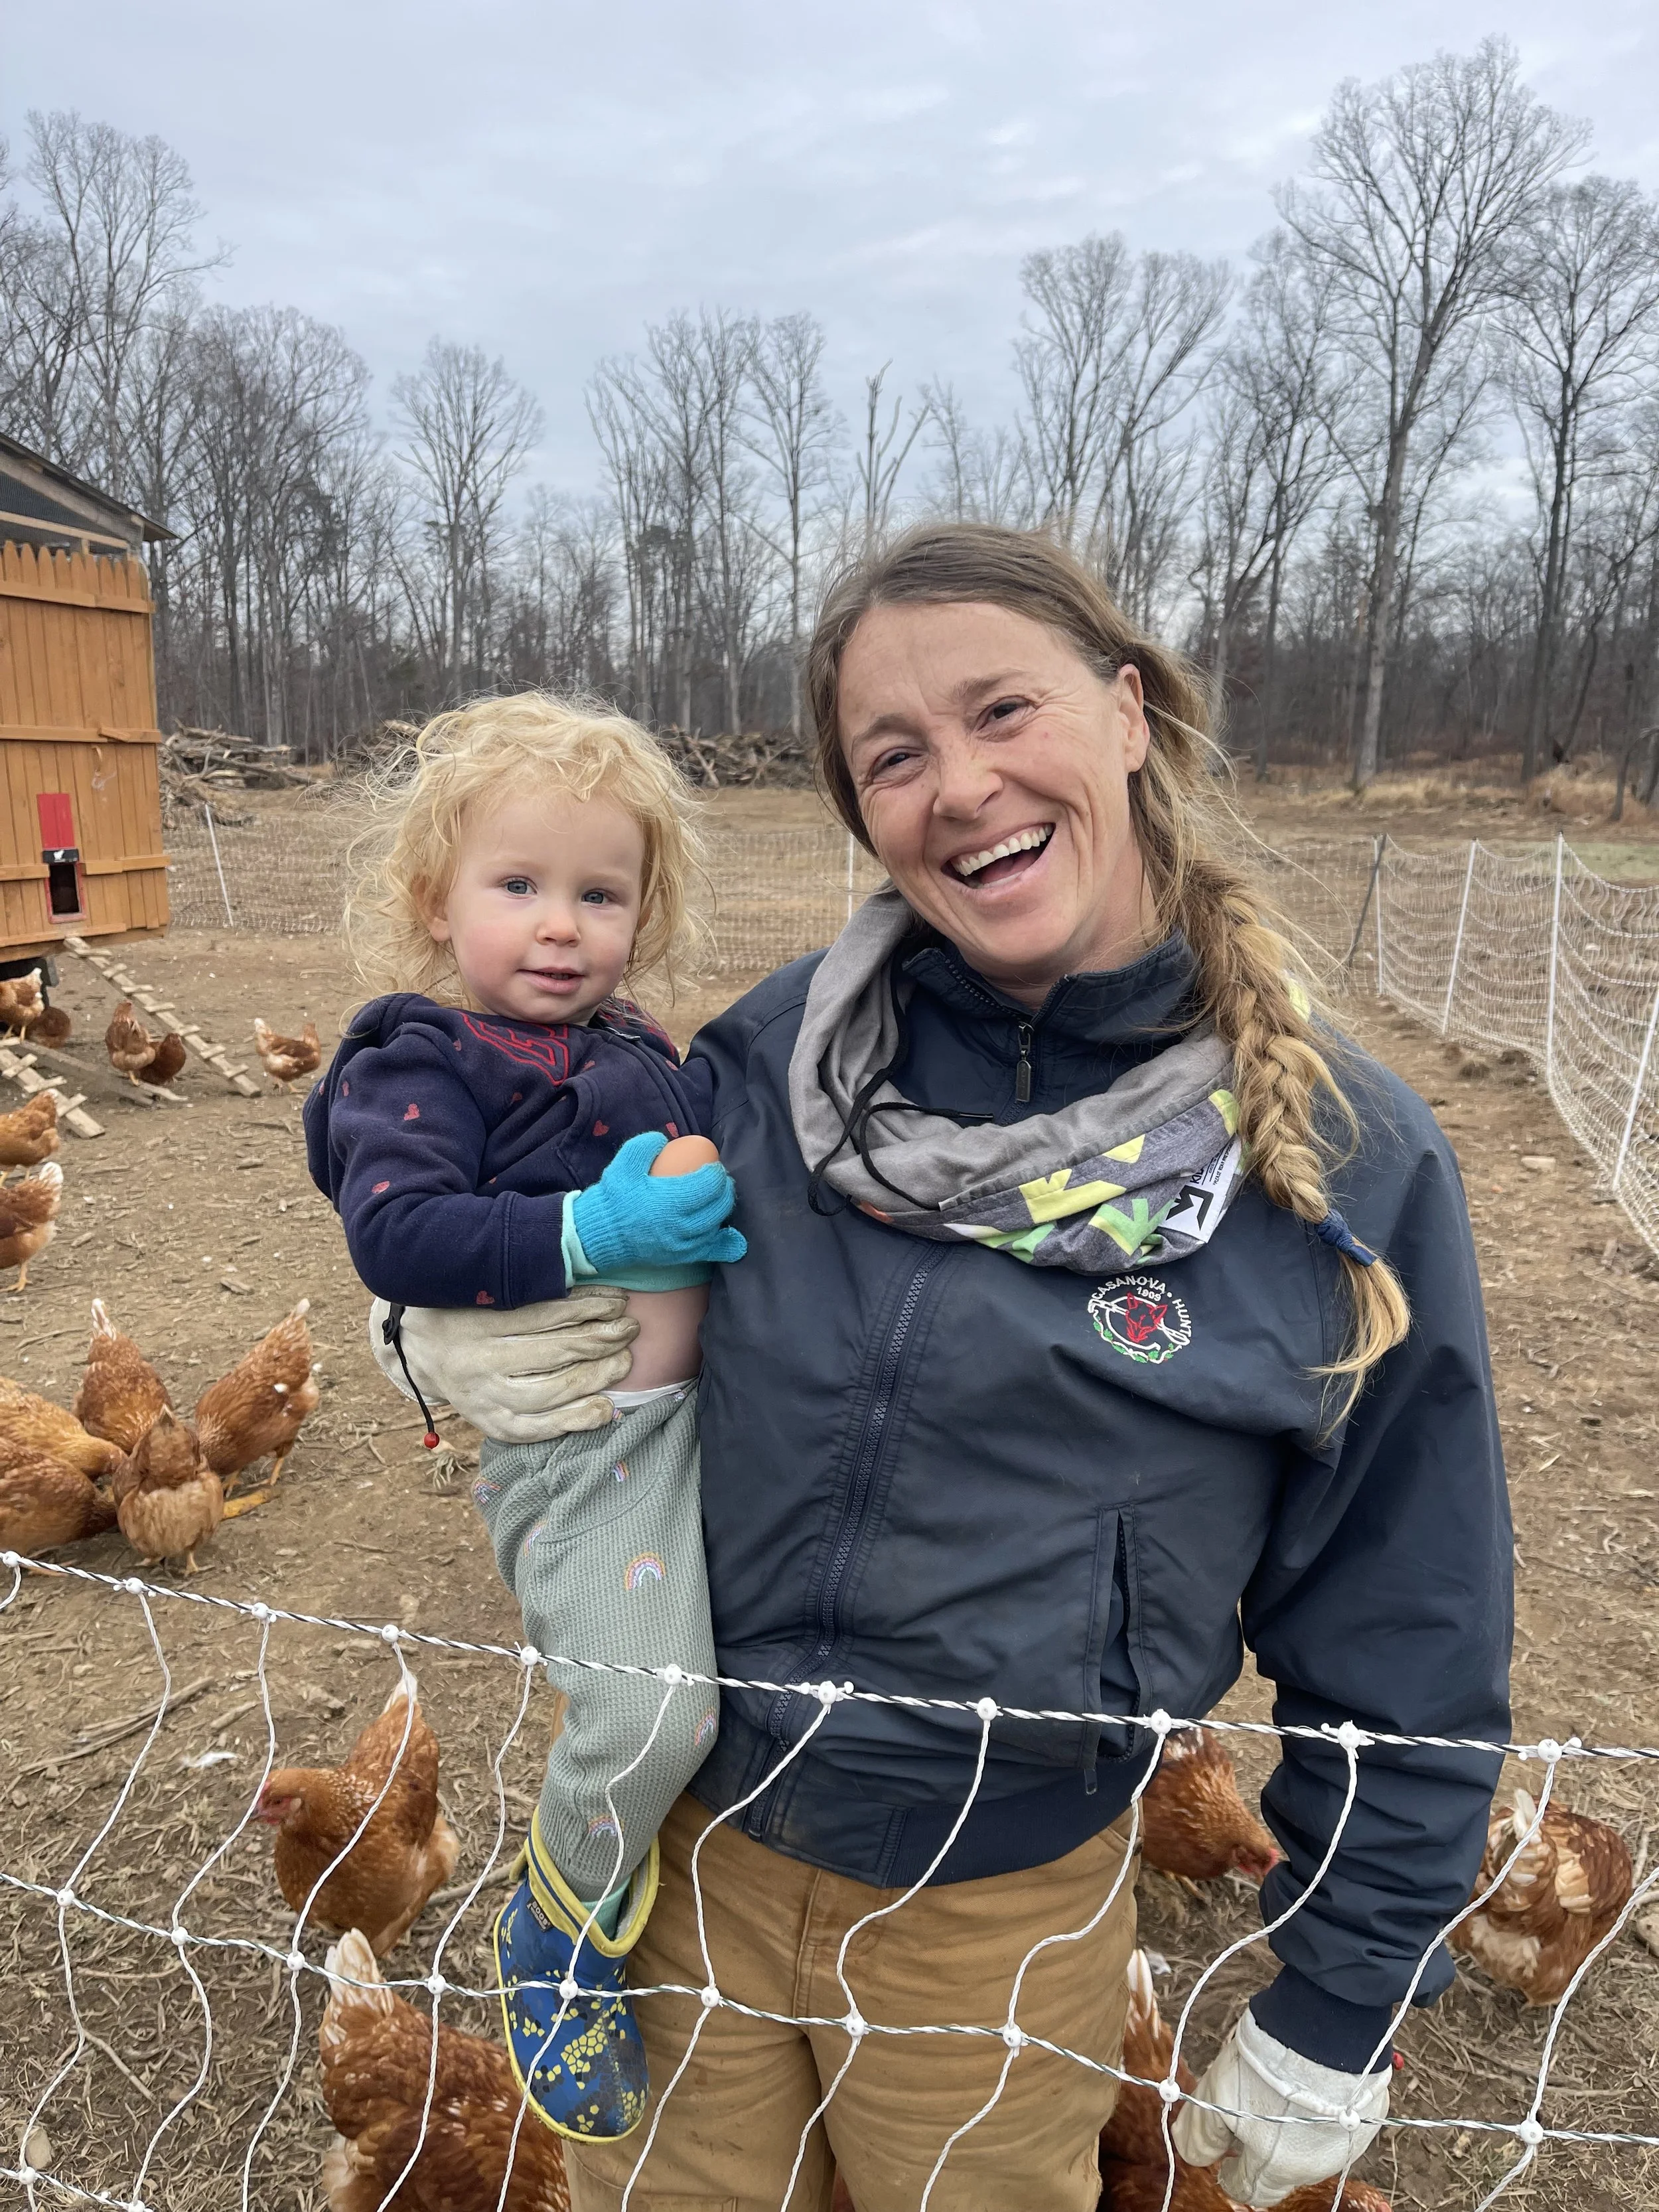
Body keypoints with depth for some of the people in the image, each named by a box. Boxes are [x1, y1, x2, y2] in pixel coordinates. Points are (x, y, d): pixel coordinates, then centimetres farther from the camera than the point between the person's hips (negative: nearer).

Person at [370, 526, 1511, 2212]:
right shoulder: (778, 1055, -11)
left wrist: (1336, 2013, 2)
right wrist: (453, 1338, -15)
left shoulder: (1348, 1167, -15)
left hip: (1002, 1915, -1)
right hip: (669, 1830, 2)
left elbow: (1402, 1651, -5)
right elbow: (609, 1284, 7)